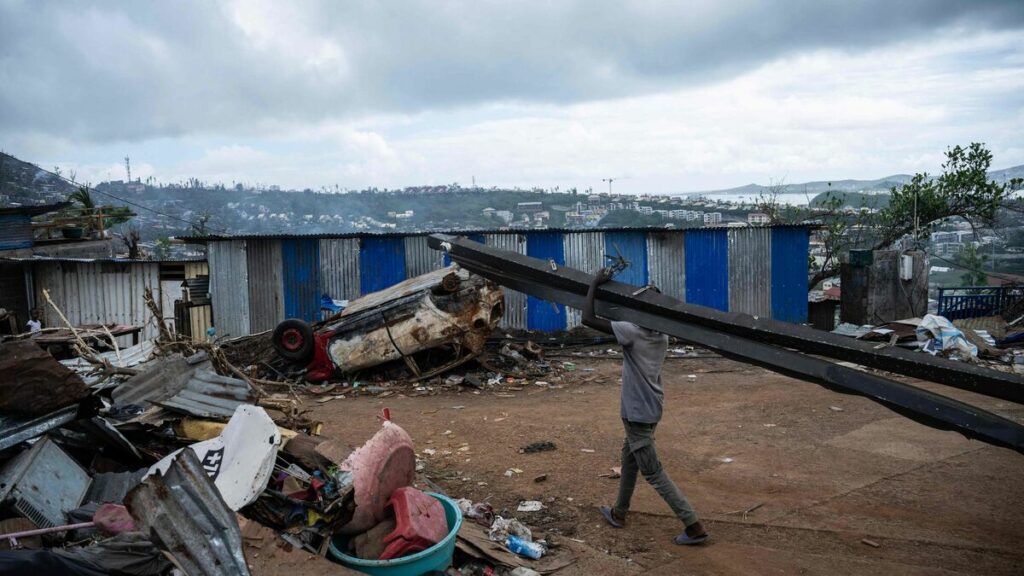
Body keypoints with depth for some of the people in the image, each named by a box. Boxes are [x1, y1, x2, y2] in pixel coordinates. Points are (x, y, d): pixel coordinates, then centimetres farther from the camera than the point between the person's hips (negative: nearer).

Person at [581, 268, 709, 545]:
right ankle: (619, 512, 38)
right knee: (629, 458, 24)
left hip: (638, 412, -9)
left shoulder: (633, 331, -23)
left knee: (653, 472, -1)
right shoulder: (661, 334, 1)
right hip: (650, 408, 9)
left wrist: (595, 283, -15)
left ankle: (694, 527, 0)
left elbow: (588, 319, -25)